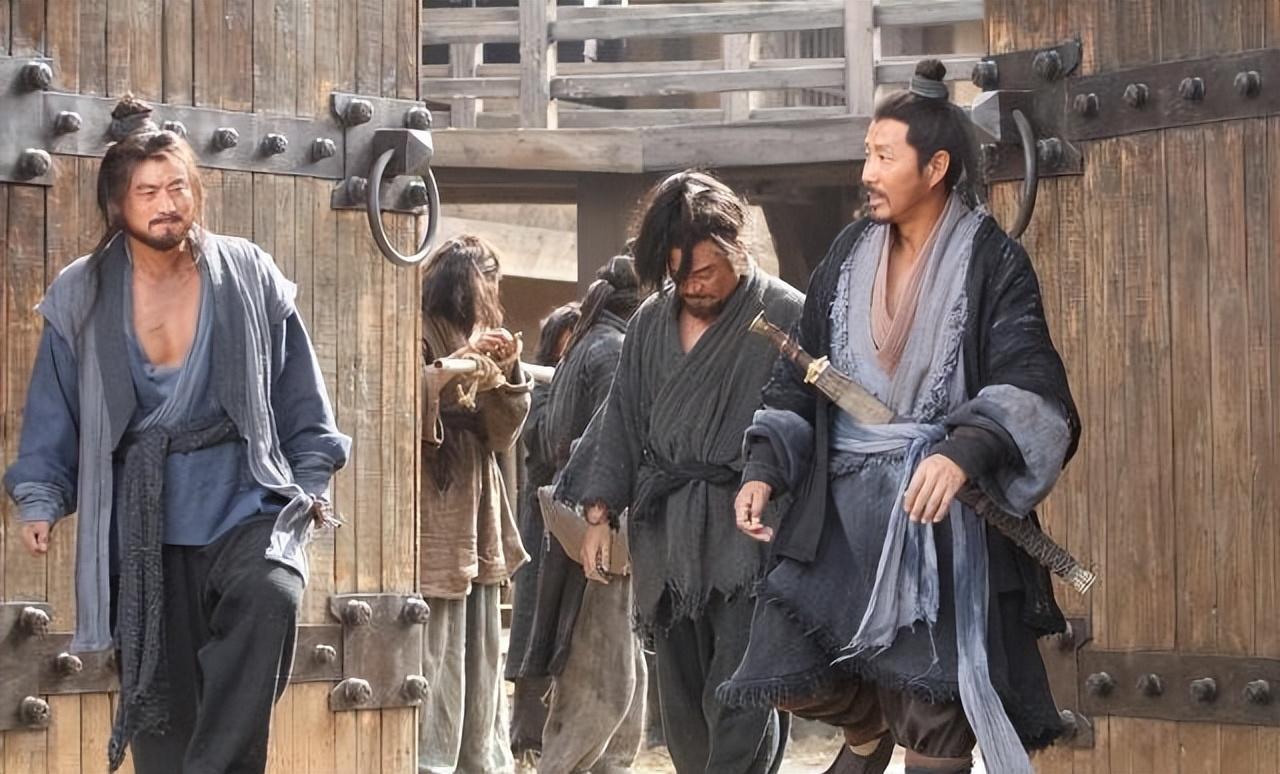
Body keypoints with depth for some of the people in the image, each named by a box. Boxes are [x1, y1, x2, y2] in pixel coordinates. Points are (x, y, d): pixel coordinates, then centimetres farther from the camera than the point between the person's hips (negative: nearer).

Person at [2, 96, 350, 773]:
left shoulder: (250, 276, 0)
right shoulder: (80, 297, 1)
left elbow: (299, 393, 6)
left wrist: (311, 480, 2)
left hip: (243, 501, -1)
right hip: (142, 522, 1)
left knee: (269, 595, -33)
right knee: (159, 695, 4)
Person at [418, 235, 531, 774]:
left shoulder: (477, 339, 21)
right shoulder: (417, 334, -4)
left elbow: (503, 435, 14)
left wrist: (508, 373, -1)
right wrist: (459, 365, -21)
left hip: (476, 522, 8)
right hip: (430, 522, -8)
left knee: (482, 663, 10)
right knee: (432, 655, -12)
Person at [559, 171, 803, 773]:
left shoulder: (786, 317, -6)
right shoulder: (651, 323, 12)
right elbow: (623, 421, 17)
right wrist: (599, 514, 12)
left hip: (747, 535, -6)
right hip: (664, 535, 6)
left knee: (739, 705, -12)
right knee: (681, 700, 9)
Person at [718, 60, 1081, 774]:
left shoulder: (992, 262, -6)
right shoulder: (851, 254, 10)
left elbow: (1030, 383, -18)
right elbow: (801, 374, 15)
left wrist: (964, 453, -35)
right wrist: (766, 469, 2)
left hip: (943, 509, -5)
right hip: (844, 503, 5)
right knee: (792, 674, -2)